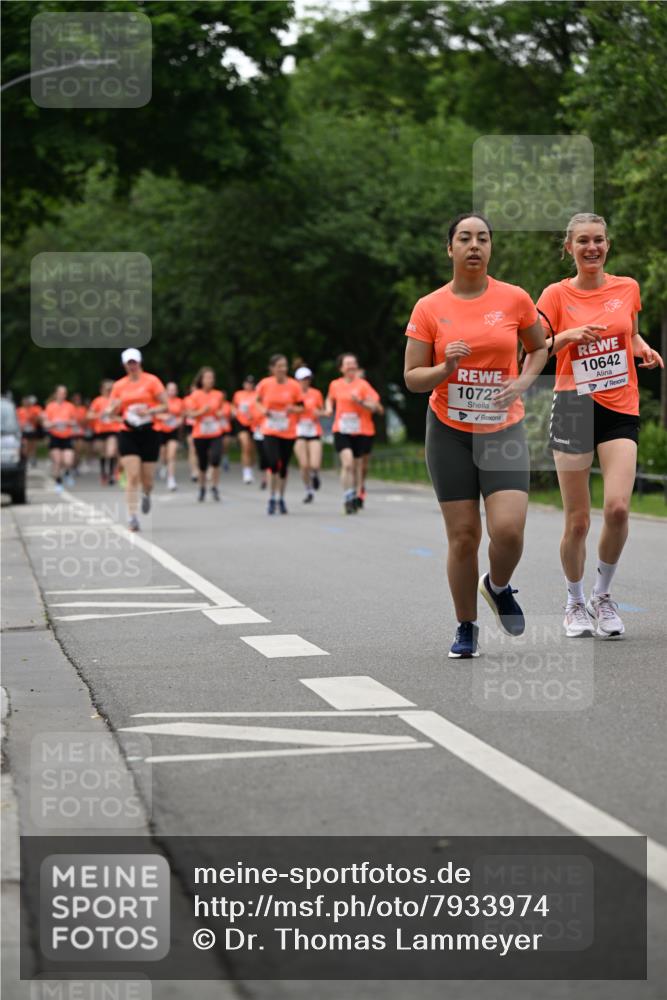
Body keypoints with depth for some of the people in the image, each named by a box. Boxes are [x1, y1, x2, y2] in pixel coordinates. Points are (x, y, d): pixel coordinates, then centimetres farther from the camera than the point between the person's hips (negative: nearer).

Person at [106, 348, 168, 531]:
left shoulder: (151, 381, -1)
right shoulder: (119, 385, 6)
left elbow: (165, 405, -3)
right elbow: (110, 412, 9)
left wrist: (149, 411, -19)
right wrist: (113, 408, -14)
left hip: (149, 433, -1)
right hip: (128, 434, 1)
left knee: (147, 479, 4)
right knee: (132, 476, -12)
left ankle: (146, 495, 41)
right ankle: (132, 517, -10)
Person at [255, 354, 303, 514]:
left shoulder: (294, 385, -3)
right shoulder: (265, 384, -3)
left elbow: (301, 407, 5)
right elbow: (258, 401, 13)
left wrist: (293, 409, -17)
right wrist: (262, 410, -8)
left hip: (289, 432, 1)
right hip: (270, 431, -1)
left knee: (284, 466, 8)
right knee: (273, 463, -16)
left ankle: (281, 499, 26)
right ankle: (272, 499, -4)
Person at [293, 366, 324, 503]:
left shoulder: (316, 394, 4)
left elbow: (322, 411, 12)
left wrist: (319, 413, -11)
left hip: (314, 433, 0)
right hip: (299, 432, 0)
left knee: (315, 465, -12)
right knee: (304, 465, -5)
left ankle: (315, 474, 25)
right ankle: (309, 491, 13)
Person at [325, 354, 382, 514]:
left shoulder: (363, 385, -3)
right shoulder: (335, 385, 6)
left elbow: (375, 407, -7)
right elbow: (330, 399, 28)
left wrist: (360, 402, -22)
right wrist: (329, 408, 7)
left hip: (362, 431, 0)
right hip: (342, 431, 0)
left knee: (358, 465, 8)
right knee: (347, 462, -18)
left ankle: (356, 497, 25)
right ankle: (348, 498, -16)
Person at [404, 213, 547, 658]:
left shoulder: (515, 299, -1)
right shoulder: (429, 308, -3)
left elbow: (539, 348, 16)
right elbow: (412, 378, 1)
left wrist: (523, 382, -3)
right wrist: (446, 367, -19)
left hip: (504, 430, 0)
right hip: (449, 433, 0)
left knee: (509, 529, -15)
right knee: (463, 535, 0)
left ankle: (498, 586, 19)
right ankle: (466, 628, 17)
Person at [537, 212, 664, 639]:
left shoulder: (627, 288, 8)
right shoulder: (557, 294, 1)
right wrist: (566, 336, -18)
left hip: (621, 410, 2)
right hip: (574, 408, -2)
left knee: (618, 507, -16)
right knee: (578, 520, -1)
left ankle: (603, 595, 6)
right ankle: (576, 603, 20)